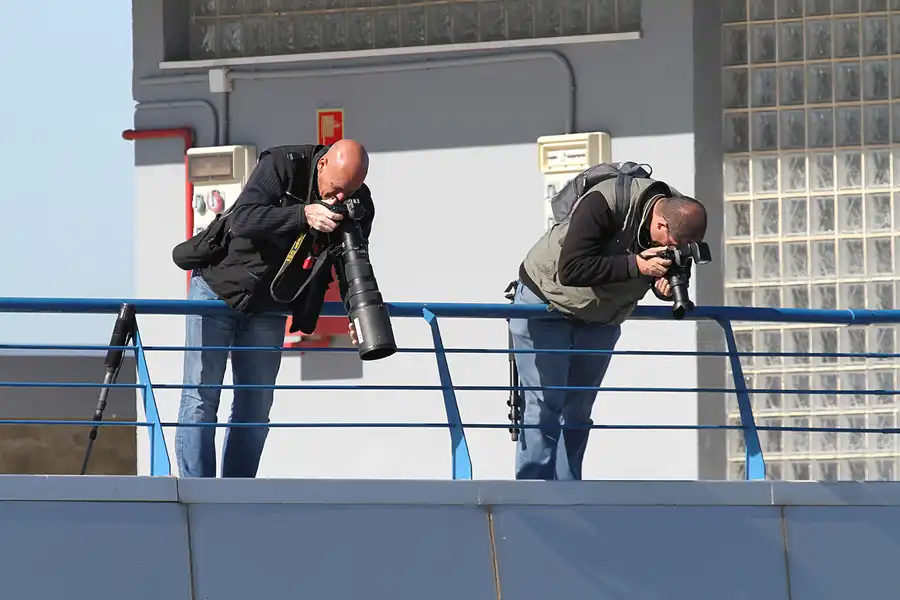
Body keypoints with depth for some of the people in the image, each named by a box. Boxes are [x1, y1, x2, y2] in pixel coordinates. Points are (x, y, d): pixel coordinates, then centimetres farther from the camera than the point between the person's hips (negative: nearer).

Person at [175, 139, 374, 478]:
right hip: (219, 290, -4)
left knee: (256, 406, 2)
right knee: (201, 397, -8)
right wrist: (303, 215, -44)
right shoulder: (282, 165, -22)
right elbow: (243, 218, -33)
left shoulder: (358, 204, -9)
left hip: (268, 309, 4)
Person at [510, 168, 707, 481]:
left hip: (600, 322, 6)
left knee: (577, 412, 6)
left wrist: (667, 288, -25)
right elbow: (570, 270, -38)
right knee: (545, 406, -11)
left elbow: (668, 276, 0)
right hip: (545, 305, -6)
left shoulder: (682, 221, -16)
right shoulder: (602, 204, -35)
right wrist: (636, 265, -42)